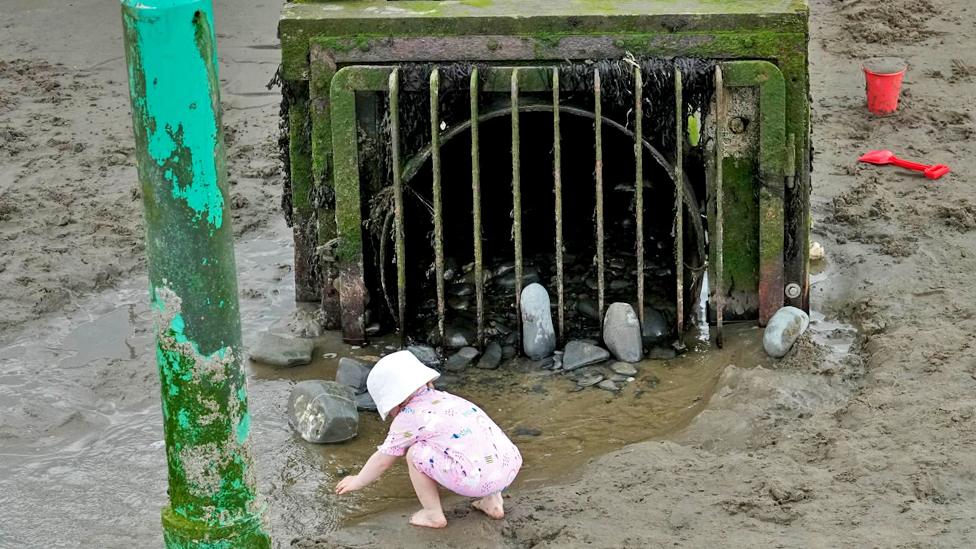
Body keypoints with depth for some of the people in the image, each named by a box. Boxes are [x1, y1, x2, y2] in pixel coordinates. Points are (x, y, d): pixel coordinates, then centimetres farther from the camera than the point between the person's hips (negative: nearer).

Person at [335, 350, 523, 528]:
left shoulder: (408, 419, 5)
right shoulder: (446, 398, 25)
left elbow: (382, 460, 17)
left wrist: (357, 481, 34)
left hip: (476, 480, -7)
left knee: (415, 453, 6)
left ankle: (433, 514, 14)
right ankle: (492, 500, 25)